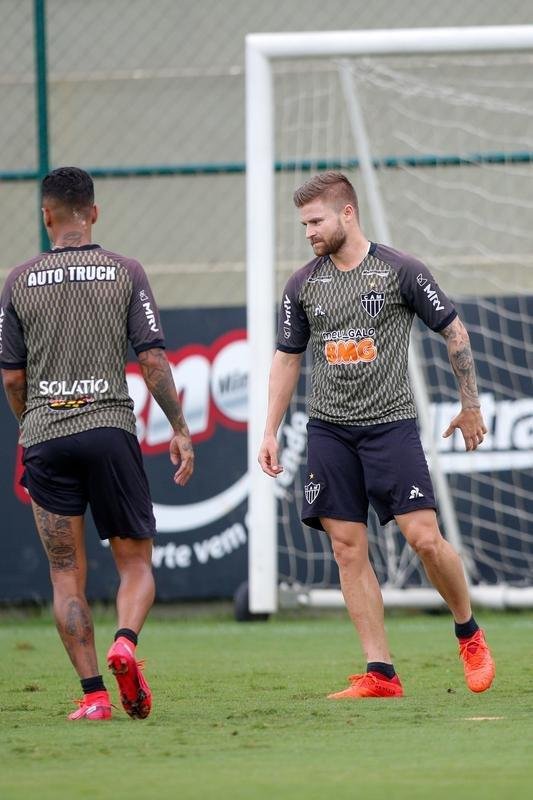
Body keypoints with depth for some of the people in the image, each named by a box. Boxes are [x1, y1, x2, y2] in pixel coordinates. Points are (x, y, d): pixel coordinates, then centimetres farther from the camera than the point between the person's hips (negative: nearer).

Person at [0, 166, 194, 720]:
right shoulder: (125, 272, 1)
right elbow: (152, 360, -3)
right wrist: (179, 430, 5)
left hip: (45, 436, 1)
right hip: (111, 427, -1)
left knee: (67, 574, 6)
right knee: (136, 563, 9)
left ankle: (93, 694, -2)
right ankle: (126, 641, -21)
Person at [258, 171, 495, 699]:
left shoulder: (400, 272, -3)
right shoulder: (303, 285, 8)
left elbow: (454, 332, 6)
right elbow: (286, 358, 16)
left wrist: (470, 407, 9)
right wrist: (270, 432, 11)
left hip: (391, 423, -4)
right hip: (329, 431, 4)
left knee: (424, 537, -12)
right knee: (348, 550, -2)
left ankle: (469, 635, 13)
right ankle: (379, 674, 0)